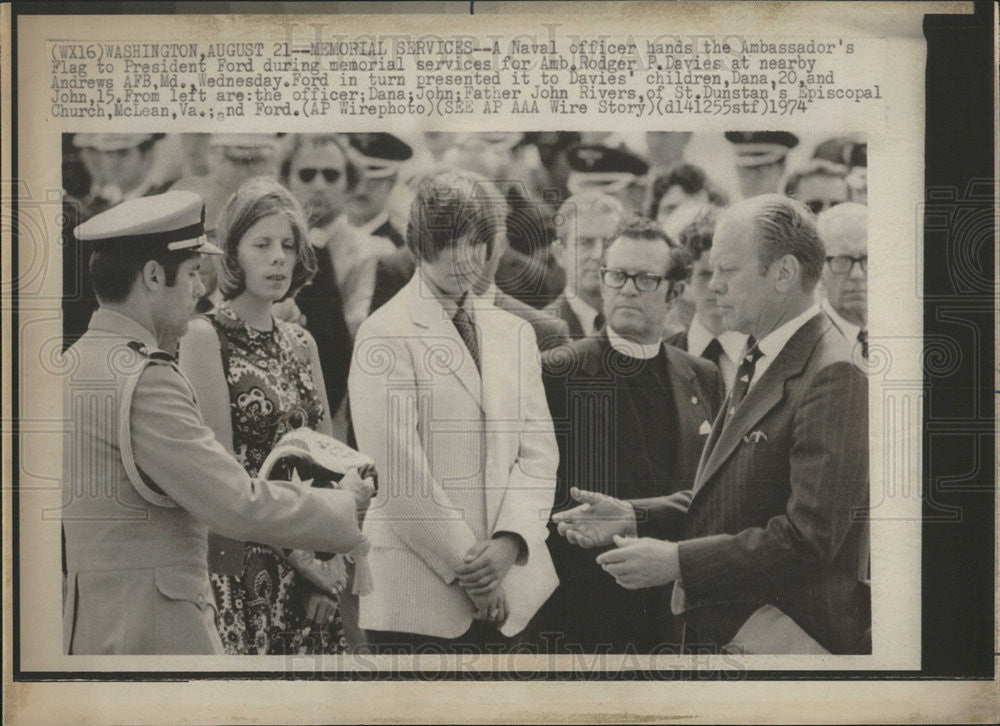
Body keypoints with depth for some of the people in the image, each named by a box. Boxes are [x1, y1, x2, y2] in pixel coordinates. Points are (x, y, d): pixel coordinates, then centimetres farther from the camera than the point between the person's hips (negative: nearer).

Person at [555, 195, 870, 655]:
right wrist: (633, 517, 3)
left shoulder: (833, 376, -19)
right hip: (716, 628, 9)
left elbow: (810, 535, -24)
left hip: (783, 641, -9)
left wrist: (679, 562, -21)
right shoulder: (759, 364, 14)